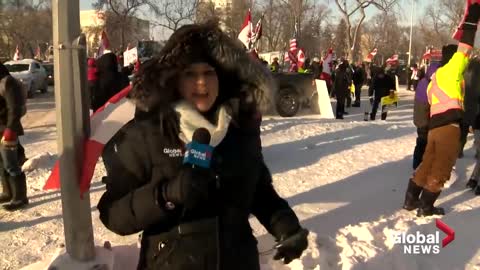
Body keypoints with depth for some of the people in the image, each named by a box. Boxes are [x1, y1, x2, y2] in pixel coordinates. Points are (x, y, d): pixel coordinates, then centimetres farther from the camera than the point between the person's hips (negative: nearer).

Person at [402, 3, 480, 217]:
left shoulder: (436, 77, 21)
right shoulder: (452, 69, -2)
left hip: (434, 124, 8)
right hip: (449, 125, -8)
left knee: (428, 162, 17)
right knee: (441, 168, 1)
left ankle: (411, 199, 22)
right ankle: (426, 207, 6)